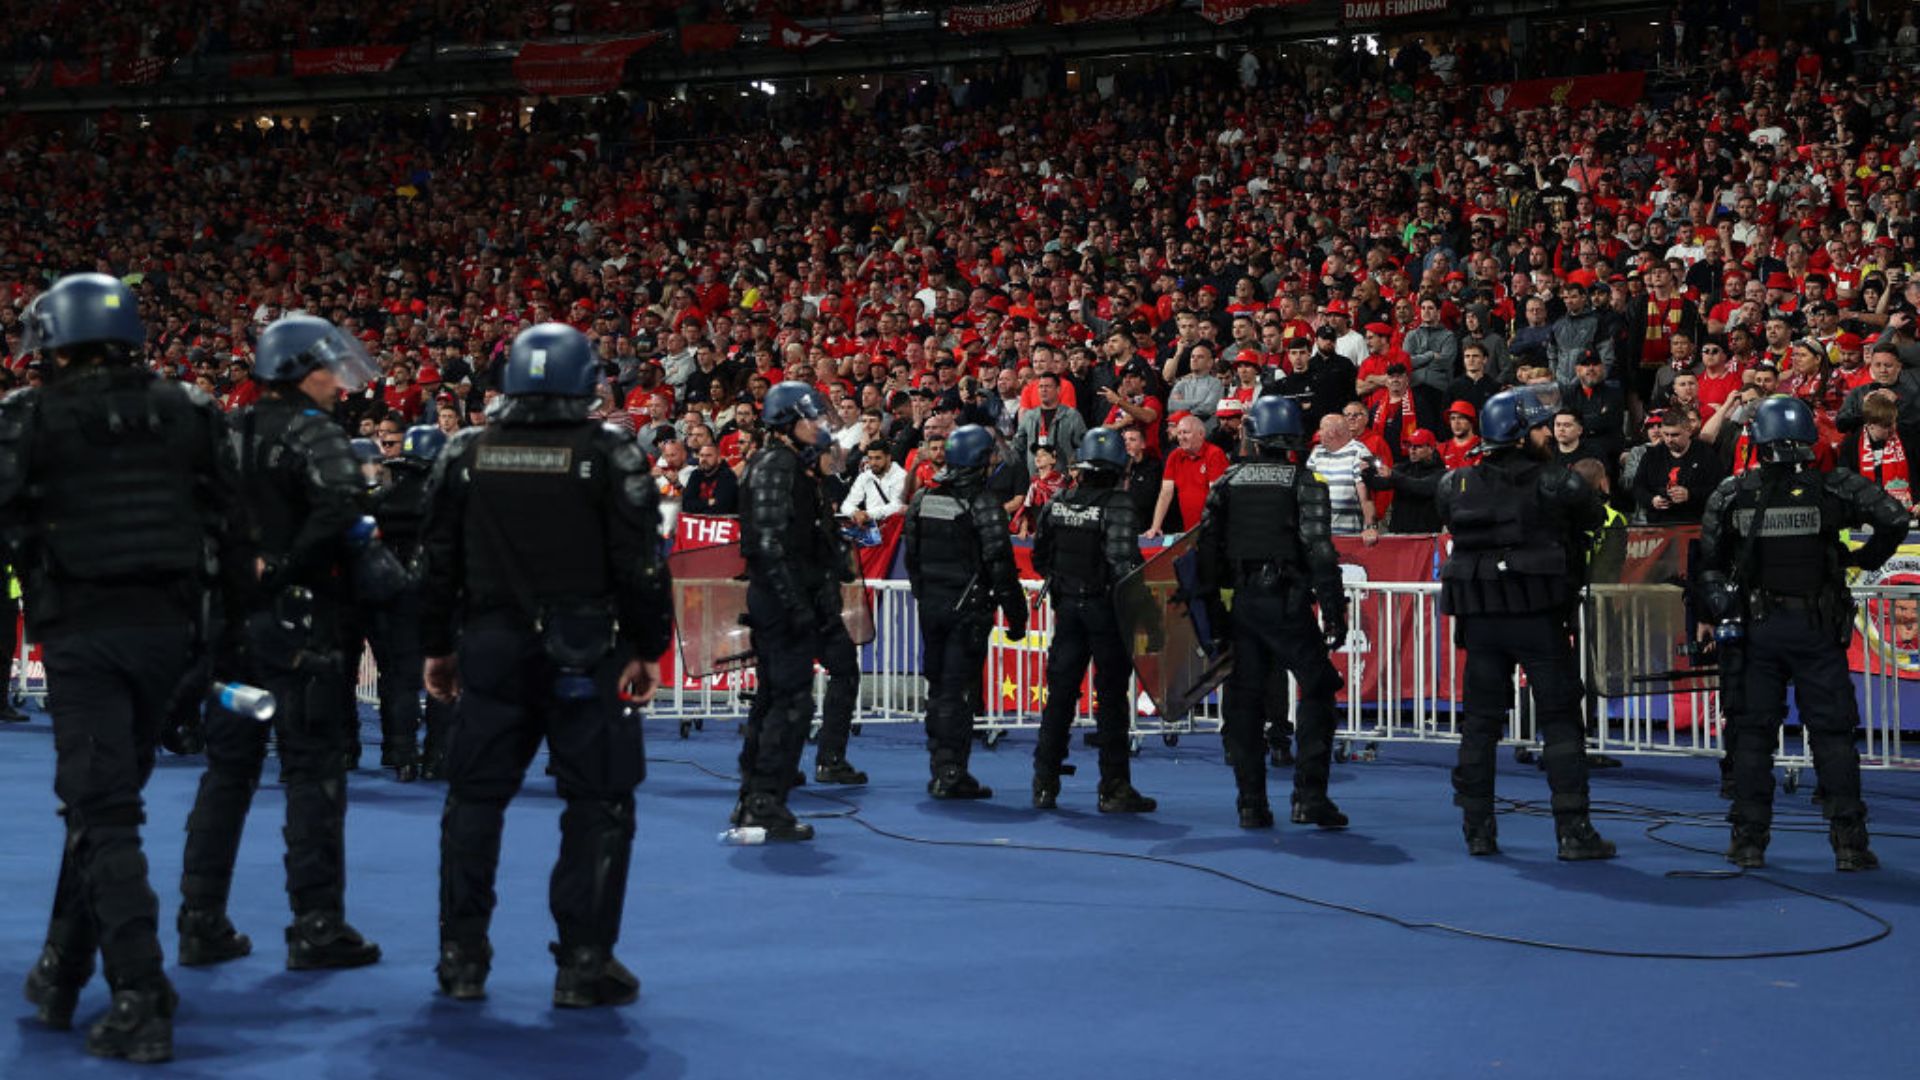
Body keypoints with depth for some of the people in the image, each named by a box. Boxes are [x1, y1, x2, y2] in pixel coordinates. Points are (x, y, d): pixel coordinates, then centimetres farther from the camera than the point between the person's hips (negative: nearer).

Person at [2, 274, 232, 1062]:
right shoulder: (188, 412, 6)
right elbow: (229, 523, 6)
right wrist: (212, 620, 13)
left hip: (81, 632, -4)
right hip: (166, 628, 4)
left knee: (103, 813, -1)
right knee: (105, 801, 19)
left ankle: (141, 1004, -8)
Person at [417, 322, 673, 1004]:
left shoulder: (466, 455, 5)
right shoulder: (610, 457, -5)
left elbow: (438, 560, 8)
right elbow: (639, 564, -7)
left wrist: (438, 647, 17)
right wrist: (646, 649, 3)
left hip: (492, 647, 3)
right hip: (585, 655, -3)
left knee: (475, 797, 14)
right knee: (598, 802, 5)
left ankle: (462, 957, 18)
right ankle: (584, 962, 5)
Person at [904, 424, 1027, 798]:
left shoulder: (922, 500, 6)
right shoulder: (984, 506, -13)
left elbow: (911, 557, 13)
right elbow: (999, 564, -13)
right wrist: (1016, 615, -6)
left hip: (930, 607, 6)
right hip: (969, 608, -6)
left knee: (937, 686, 14)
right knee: (957, 689, -4)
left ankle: (941, 768, 21)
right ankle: (950, 773, -4)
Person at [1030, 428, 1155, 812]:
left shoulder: (1056, 504, 2)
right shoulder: (1118, 505, -15)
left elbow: (1040, 558, 9)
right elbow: (1123, 559, -22)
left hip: (1067, 608, 5)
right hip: (1105, 608, -5)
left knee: (1060, 692, 12)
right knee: (1111, 698, 3)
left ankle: (1044, 784, 14)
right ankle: (1114, 789, 6)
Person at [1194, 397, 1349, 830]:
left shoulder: (1229, 481, 8)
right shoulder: (1305, 482, -2)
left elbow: (1208, 546, 5)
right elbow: (1319, 549, -9)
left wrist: (1209, 607, 10)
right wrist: (1334, 611, -6)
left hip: (1239, 603, 4)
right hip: (1286, 605, -3)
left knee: (1243, 701, 8)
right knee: (1317, 690, 7)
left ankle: (1252, 805, 8)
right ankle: (1309, 797, -1)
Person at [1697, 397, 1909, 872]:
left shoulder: (1731, 494, -2)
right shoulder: (1833, 489, -5)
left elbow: (1708, 561, 1)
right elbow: (1895, 518, -13)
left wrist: (1717, 615, 12)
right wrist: (1866, 559, 5)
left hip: (1755, 631, 1)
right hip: (1817, 631, -1)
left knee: (1752, 731, 9)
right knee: (1832, 733, 5)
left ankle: (1749, 841, 9)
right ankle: (1849, 844, 4)